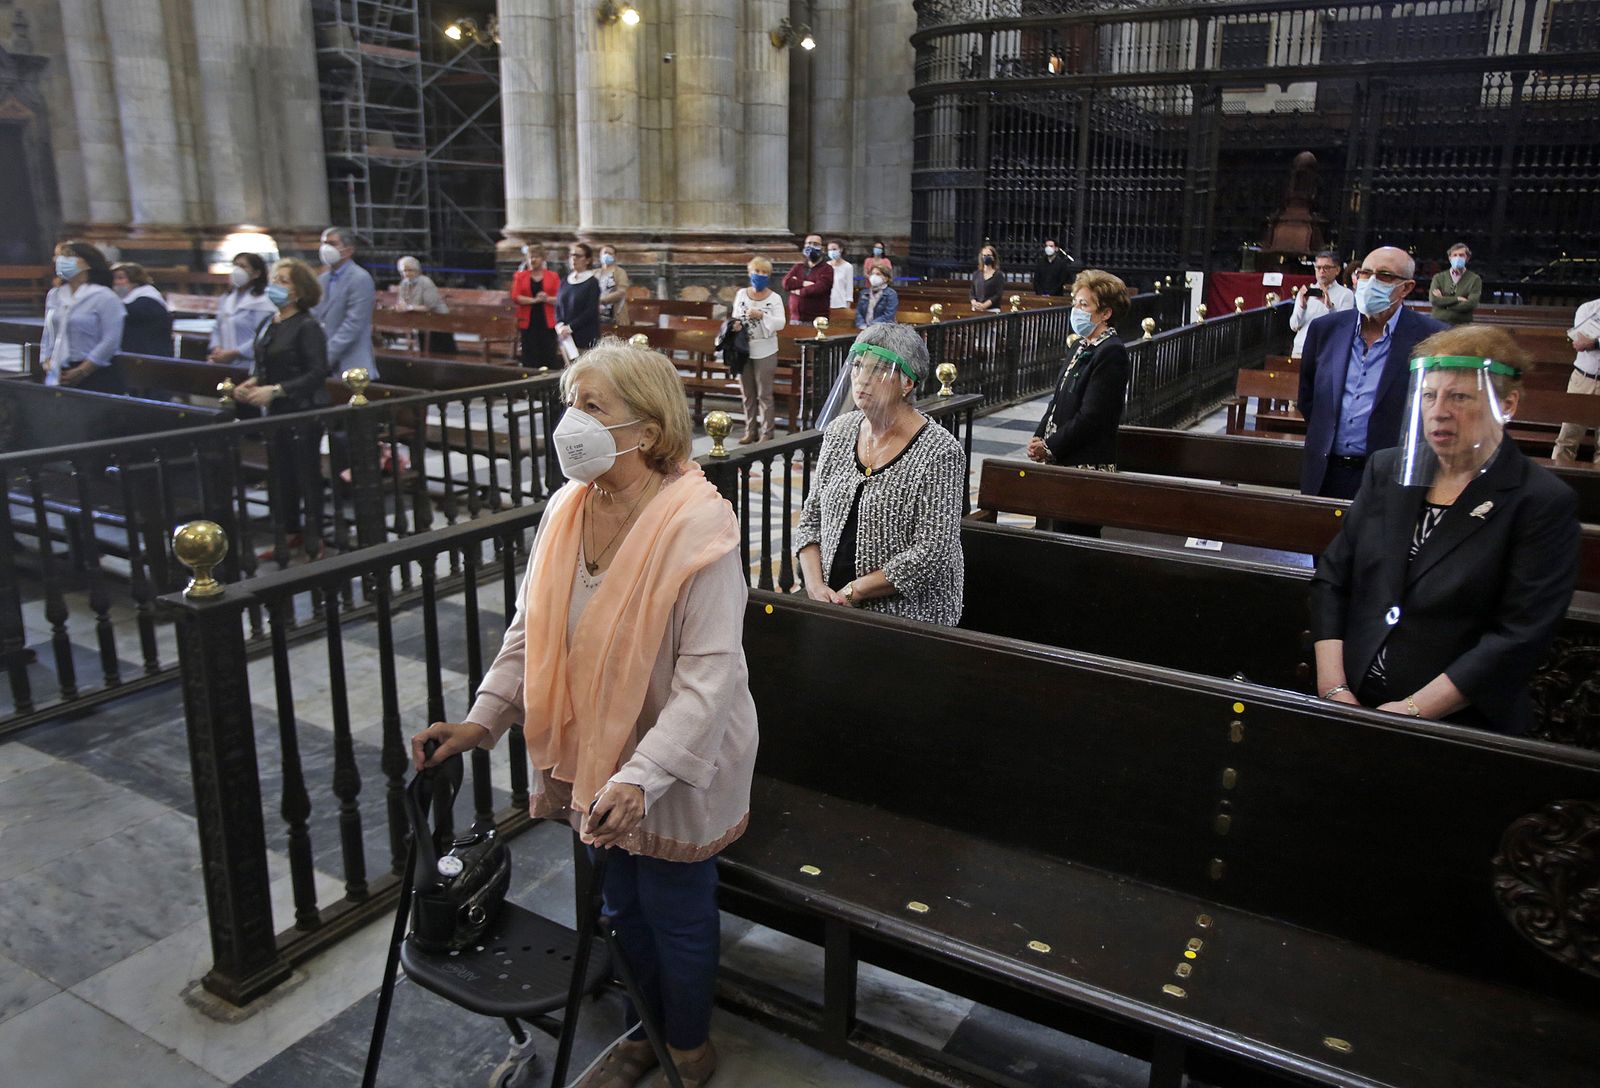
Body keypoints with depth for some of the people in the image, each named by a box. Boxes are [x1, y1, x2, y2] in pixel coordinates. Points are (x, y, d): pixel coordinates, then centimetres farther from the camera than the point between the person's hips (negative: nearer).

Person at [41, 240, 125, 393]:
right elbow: (47, 334, 18)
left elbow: (111, 341, -14)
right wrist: (47, 364, 3)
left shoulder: (104, 297, -7)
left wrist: (81, 372, -14)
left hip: (95, 377, -6)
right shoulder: (54, 294, 13)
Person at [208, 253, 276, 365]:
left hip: (246, 364, -7)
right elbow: (217, 328, 20)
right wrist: (216, 348, 0)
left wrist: (233, 354, -18)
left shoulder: (262, 302, -9)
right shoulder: (226, 298, 17)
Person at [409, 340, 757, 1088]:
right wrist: (482, 719, -7)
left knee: (675, 912, 14)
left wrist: (641, 777, -36)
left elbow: (709, 676, -28)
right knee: (622, 903, 24)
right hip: (597, 757, 6)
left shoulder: (697, 528, -26)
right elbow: (531, 632, 4)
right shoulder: (567, 509, -5)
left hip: (676, 772, -6)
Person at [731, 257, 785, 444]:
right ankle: (750, 430, 20)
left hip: (765, 352, -3)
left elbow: (780, 324, -12)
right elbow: (735, 317, 11)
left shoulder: (774, 298, -3)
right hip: (743, 350, 4)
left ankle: (767, 432, 7)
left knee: (764, 394, 1)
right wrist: (736, 325, -12)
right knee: (747, 393, 11)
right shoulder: (741, 294, 6)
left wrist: (762, 315, -24)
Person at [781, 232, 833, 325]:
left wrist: (800, 291, -4)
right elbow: (786, 282, 1)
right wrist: (804, 283, -12)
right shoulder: (798, 267, 17)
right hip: (796, 319, 5)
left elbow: (819, 288, -15)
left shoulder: (826, 269, 1)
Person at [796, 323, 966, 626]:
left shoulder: (940, 452, -12)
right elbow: (811, 518, 10)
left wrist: (851, 592, -13)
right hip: (831, 608, 5)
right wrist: (815, 586, -5)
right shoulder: (839, 431, 6)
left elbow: (931, 554, -16)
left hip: (910, 616, -4)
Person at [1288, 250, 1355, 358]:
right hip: (1300, 350, 2)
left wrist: (1330, 306, -21)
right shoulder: (1305, 291, 14)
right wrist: (1302, 305, -9)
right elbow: (1294, 327, 7)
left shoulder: (1346, 294, 5)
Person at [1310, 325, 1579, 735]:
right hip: (1353, 704, 3)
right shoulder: (1387, 470, 9)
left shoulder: (1543, 503, -3)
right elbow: (1332, 578, 6)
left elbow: (1520, 636, -9)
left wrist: (1413, 710, -15)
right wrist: (1334, 690, -6)